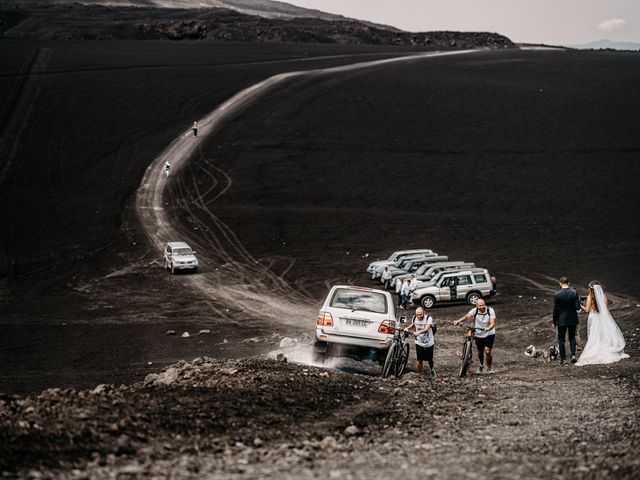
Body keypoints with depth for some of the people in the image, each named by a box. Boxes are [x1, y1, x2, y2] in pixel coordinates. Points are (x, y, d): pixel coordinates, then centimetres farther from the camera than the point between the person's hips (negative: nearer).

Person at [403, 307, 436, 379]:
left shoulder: (428, 318, -22)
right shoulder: (414, 318, -7)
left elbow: (426, 329, -38)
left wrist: (418, 332, -56)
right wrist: (407, 328, -3)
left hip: (429, 343, -2)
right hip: (419, 343, 2)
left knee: (430, 359, 17)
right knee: (419, 360, -7)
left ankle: (431, 369, 49)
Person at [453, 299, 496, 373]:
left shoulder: (490, 311, -16)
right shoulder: (474, 311, -14)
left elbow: (492, 323, -24)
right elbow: (467, 316, -29)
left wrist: (488, 328, -46)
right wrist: (458, 321, -48)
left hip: (489, 334, -2)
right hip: (478, 335, 2)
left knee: (487, 351, -13)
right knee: (480, 352, 14)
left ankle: (489, 367, 12)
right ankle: (481, 365, 45)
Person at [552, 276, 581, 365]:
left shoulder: (557, 294, -12)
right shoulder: (574, 293, -8)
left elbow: (555, 309, -8)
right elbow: (578, 307, -12)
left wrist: (554, 321, 2)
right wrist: (580, 307, 13)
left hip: (561, 320, -2)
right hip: (572, 319, 2)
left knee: (561, 339, 9)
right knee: (572, 338, 17)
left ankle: (563, 359, 7)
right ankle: (573, 355, 3)